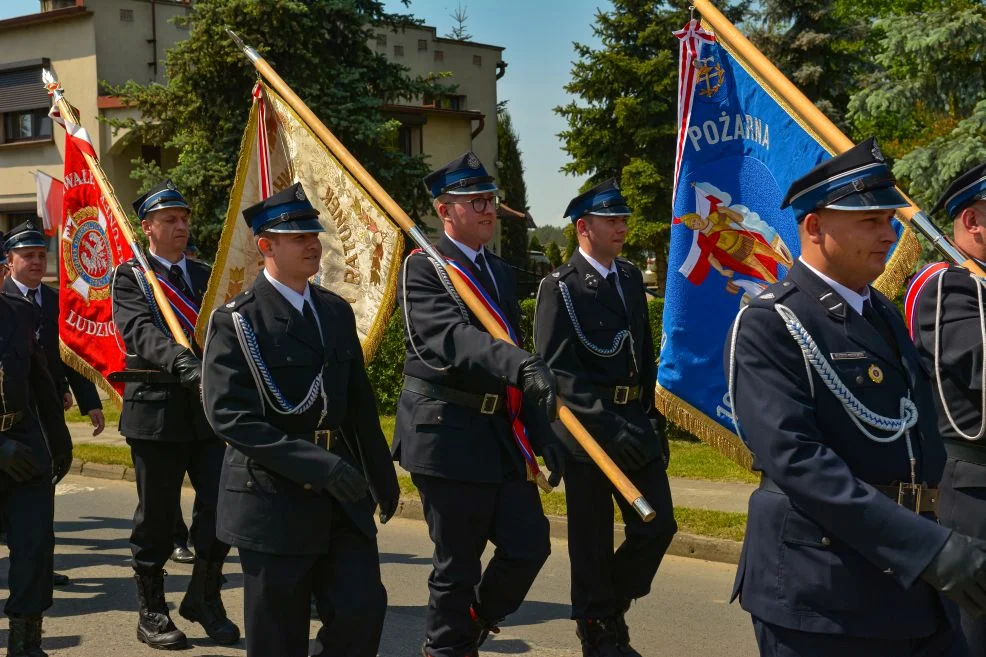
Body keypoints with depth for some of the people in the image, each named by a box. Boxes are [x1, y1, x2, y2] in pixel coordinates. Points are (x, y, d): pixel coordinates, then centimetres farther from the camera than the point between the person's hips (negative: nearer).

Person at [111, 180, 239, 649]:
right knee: (156, 517, 5)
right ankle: (151, 612, 21)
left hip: (210, 407, 4)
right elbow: (142, 332, -18)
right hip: (157, 410, -4)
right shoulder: (130, 277, -1)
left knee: (220, 504, -1)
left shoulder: (205, 276, 15)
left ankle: (203, 598, 19)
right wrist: (186, 365, -35)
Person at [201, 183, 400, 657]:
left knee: (363, 609, -1)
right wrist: (316, 464, -25)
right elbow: (230, 415, -18)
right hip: (274, 499, -5)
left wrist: (382, 476, 17)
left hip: (342, 498, 5)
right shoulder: (236, 321, -8)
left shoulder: (337, 312, 11)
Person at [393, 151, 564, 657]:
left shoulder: (500, 272, 15)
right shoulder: (422, 269, -9)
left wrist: (543, 431, 14)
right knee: (457, 563, 3)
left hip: (504, 437, 7)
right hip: (450, 438, -7)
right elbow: (452, 340, -27)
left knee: (529, 546, 6)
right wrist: (524, 364, -42)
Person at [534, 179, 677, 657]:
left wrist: (652, 418, 14)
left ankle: (609, 608, 26)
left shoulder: (631, 278, 12)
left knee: (657, 526, 5)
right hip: (587, 429, -6)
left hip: (634, 425, 6)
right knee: (593, 543, 2)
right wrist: (609, 425, -24)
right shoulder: (560, 287, -9)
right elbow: (556, 371, -17)